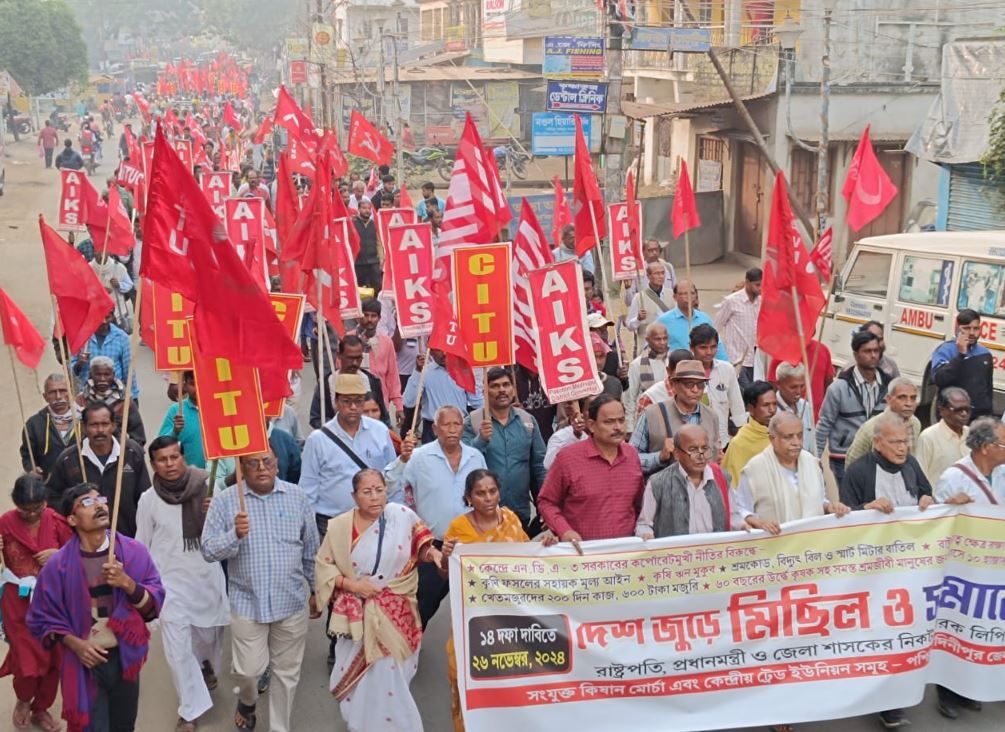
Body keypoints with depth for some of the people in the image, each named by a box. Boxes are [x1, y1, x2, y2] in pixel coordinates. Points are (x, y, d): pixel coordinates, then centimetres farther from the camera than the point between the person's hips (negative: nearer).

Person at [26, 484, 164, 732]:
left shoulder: (134, 551, -7)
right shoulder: (58, 564, -11)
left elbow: (155, 604, -6)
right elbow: (42, 618, -2)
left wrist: (127, 583, -23)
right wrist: (75, 644, -14)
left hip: (125, 657, 2)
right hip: (85, 663, -2)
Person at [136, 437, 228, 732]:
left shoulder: (208, 488, -10)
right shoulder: (148, 500, -6)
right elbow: (142, 546, 5)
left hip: (208, 576, 1)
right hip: (170, 581, 0)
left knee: (209, 634, 20)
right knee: (177, 649, -2)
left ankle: (206, 666, 55)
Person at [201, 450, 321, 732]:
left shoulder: (297, 497, -1)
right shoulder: (225, 501, -6)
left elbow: (311, 550, 8)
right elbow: (208, 550, -9)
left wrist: (316, 591, 13)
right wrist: (234, 535, -26)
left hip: (292, 601, 2)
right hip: (247, 602, -1)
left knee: (286, 672, 10)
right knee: (248, 670, 4)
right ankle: (247, 701, 38)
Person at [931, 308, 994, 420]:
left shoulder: (985, 354, 12)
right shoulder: (944, 350, -6)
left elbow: (988, 387, 20)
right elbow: (940, 380, -22)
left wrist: (989, 411, 19)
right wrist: (961, 354, -22)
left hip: (981, 417, 5)